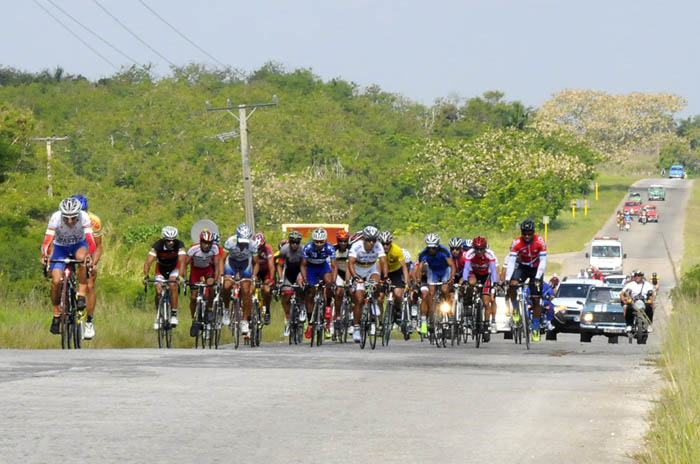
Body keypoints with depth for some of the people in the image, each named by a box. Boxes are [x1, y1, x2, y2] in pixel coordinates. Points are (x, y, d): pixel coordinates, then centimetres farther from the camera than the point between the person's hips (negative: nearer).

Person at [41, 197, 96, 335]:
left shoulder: (84, 217, -29)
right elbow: (47, 241, -33)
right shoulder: (55, 218, -30)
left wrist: (89, 254, -51)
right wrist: (44, 255, -51)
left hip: (79, 244, 0)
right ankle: (56, 315, 6)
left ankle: (81, 296, -26)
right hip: (60, 247, 0)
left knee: (81, 257, -37)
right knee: (56, 281, -15)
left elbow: (91, 241, -33)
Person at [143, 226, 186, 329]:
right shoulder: (157, 245, -30)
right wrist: (146, 276, -52)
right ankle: (158, 316, 12)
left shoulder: (179, 245, -30)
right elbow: (148, 261, -37)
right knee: (158, 292, -12)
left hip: (174, 267, -1)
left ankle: (174, 315, -19)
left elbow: (182, 261, -40)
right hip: (161, 267, 1)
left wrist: (181, 276, -56)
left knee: (173, 285, -27)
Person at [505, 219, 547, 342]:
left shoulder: (540, 242, -24)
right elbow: (511, 261, -27)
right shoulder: (516, 243, -23)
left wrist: (537, 278, -36)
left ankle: (535, 328, 9)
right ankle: (515, 308, -4)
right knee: (512, 286, -30)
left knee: (536, 300, -2)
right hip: (522, 267, 0)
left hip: (536, 268, 0)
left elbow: (543, 261, -25)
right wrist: (507, 279, -38)